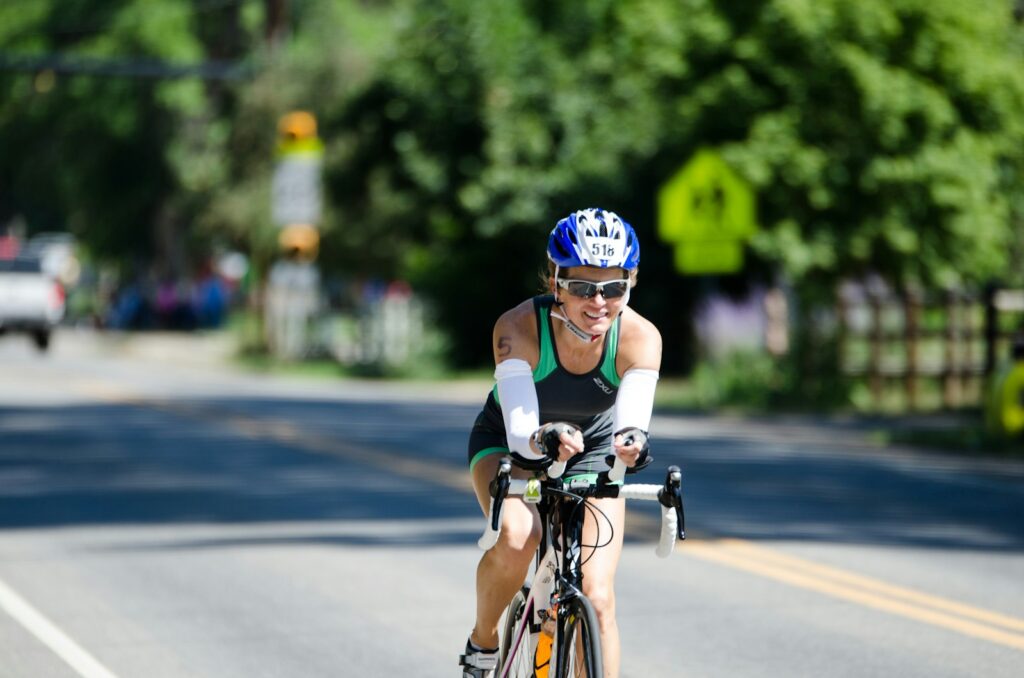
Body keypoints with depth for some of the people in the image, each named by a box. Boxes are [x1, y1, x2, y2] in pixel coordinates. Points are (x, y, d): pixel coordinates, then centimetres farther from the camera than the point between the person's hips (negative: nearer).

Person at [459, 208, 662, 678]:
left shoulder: (640, 337, -28)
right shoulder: (519, 327, -33)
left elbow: (631, 422, -41)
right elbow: (519, 431, -41)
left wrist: (632, 443, -64)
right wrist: (545, 440, -63)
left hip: (591, 453, 2)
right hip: (507, 443, -2)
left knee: (598, 599, -12)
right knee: (516, 538, -32)